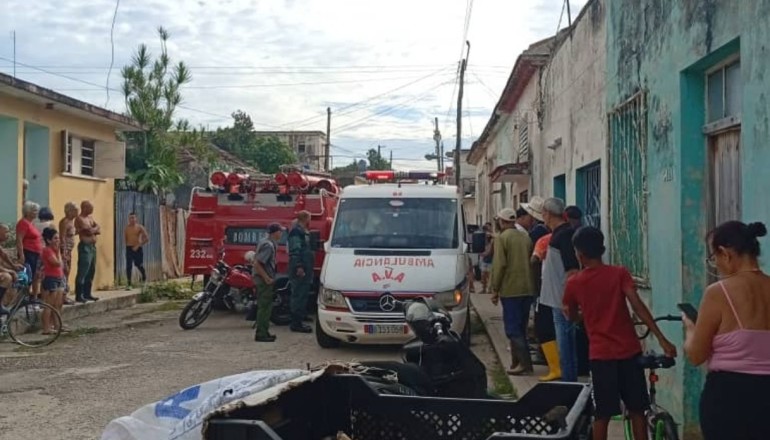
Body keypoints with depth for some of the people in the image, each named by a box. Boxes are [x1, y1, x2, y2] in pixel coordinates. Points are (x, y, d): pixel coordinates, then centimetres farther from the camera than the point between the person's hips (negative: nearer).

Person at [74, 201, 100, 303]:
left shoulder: (90, 217, 17)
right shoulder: (80, 219, -10)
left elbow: (98, 230, 11)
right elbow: (90, 231, -20)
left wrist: (93, 229, -9)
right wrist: (96, 228, 0)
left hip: (92, 246, 9)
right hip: (85, 247, -9)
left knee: (91, 272, 12)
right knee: (82, 272, -10)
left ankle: (87, 294, 19)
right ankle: (79, 295, -9)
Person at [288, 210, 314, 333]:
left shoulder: (304, 232, 21)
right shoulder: (296, 232, -12)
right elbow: (295, 251, -20)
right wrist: (298, 266, -26)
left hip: (305, 269, 10)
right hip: (299, 270, -10)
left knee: (302, 295, 13)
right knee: (299, 295, -10)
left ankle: (300, 319, 19)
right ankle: (296, 323, -8)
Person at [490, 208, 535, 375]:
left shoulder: (502, 238, -9)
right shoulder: (525, 237, 11)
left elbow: (499, 265, -14)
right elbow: (531, 261, 14)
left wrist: (495, 289, -8)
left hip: (510, 289, -7)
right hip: (528, 289, 7)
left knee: (513, 329, -3)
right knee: (520, 328, 15)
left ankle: (525, 363, -9)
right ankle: (517, 361, 19)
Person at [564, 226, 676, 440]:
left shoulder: (574, 283, -1)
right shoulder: (619, 273, -3)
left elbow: (572, 316, 15)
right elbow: (638, 306, -14)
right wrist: (662, 339, -15)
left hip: (601, 354, -1)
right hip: (629, 351, 1)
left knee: (602, 414, 7)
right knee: (637, 410, 12)